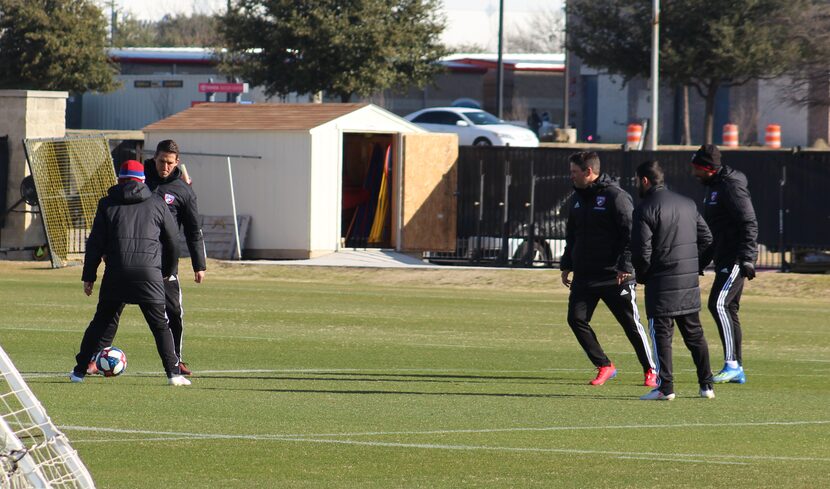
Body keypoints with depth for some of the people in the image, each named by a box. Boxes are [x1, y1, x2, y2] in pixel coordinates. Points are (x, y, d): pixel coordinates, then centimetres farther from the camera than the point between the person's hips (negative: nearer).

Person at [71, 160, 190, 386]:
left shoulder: (107, 204, 9)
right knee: (160, 325, 6)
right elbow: (171, 241, 16)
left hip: (116, 274, 1)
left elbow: (95, 243, 6)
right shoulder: (157, 204, 11)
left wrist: (89, 276, 11)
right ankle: (173, 372, -2)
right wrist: (167, 271, 30)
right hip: (150, 272, -1)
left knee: (102, 322, 11)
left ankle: (80, 370, 13)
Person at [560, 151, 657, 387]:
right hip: (584, 275, 7)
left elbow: (632, 233, -14)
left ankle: (650, 370, 15)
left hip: (615, 276, -7)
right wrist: (566, 265, 17)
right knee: (576, 319, -6)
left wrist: (625, 266, -20)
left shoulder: (616, 196, -11)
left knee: (631, 324, 1)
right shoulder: (577, 198, 12)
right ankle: (604, 367, 6)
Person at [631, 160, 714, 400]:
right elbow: (706, 238, 12)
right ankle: (706, 385, 14)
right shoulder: (688, 204, 11)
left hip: (662, 282, -6)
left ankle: (665, 387, -6)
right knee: (694, 333, 14)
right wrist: (695, 267, 16)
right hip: (690, 281, 6)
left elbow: (641, 250, -15)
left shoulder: (645, 209, -10)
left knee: (661, 334, -2)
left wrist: (642, 275, 1)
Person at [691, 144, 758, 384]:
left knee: (718, 304, -19)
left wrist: (746, 259, -26)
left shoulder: (731, 187, -15)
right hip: (724, 259, 10)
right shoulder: (713, 187, 16)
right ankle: (737, 370, 15)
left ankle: (732, 363, -19)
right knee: (729, 309, 11)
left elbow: (749, 224, -20)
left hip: (736, 258, -10)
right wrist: (702, 260, 25)